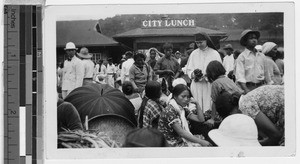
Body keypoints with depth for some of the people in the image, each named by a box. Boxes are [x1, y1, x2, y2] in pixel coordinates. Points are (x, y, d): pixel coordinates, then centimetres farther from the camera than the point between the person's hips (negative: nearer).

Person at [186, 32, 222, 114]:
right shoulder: (194, 54, 10)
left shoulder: (214, 54, 0)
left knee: (209, 109, -8)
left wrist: (206, 76, -17)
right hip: (197, 86, 3)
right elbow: (188, 69, 13)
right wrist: (193, 74, -10)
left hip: (210, 85, -3)